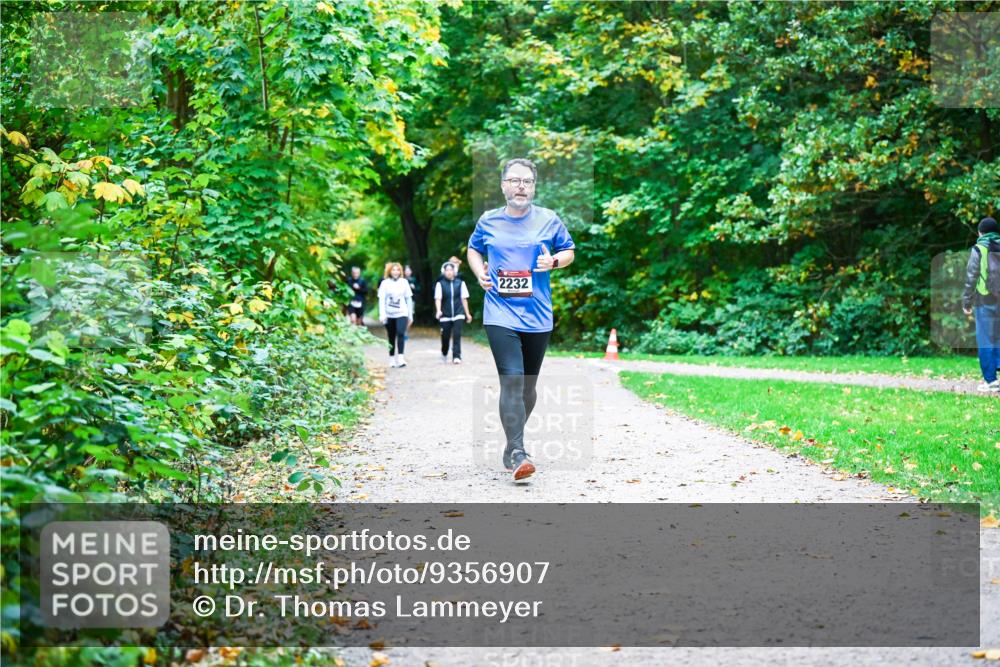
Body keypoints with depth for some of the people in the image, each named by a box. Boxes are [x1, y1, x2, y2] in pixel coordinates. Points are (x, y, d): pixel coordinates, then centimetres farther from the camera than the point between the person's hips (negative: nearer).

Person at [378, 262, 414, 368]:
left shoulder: (404, 282, 5)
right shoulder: (385, 283, 2)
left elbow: (409, 299, 9)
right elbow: (381, 299, -3)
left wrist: (410, 315, 10)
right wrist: (382, 314, -15)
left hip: (401, 313, -1)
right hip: (389, 314, 1)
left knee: (401, 333, -20)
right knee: (391, 338, 8)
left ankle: (400, 358, -24)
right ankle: (392, 359, 19)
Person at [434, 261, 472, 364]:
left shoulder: (460, 283, 5)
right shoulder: (440, 284, 0)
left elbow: (464, 299, 9)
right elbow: (438, 298, -8)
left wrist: (467, 313, 12)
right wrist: (438, 310, -25)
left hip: (458, 314, 0)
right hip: (445, 315, 0)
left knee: (457, 335, -12)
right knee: (445, 336, 7)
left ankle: (456, 356, -12)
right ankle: (444, 354, 32)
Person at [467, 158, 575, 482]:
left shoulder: (549, 220, 3)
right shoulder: (488, 221, 4)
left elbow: (568, 251, 13)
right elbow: (474, 249, 22)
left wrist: (554, 261, -8)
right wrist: (479, 272, 2)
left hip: (537, 317, 2)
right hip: (501, 315, -2)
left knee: (528, 385, 12)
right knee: (511, 381, -17)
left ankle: (513, 439, 32)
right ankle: (517, 453, -19)